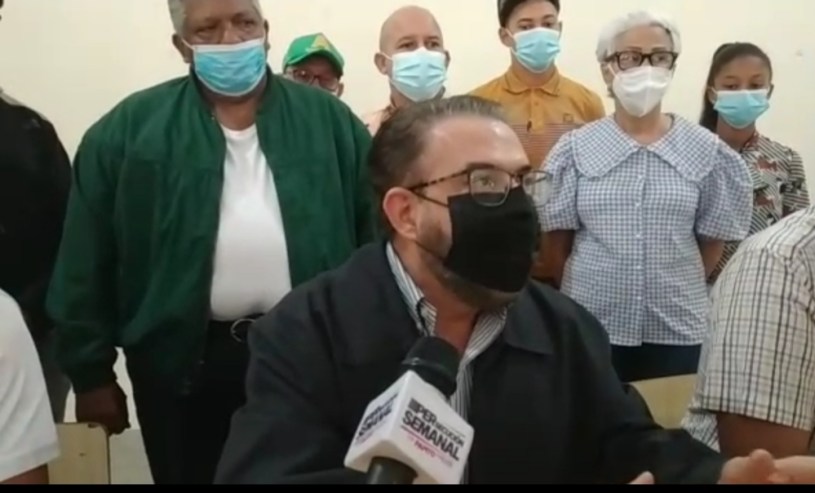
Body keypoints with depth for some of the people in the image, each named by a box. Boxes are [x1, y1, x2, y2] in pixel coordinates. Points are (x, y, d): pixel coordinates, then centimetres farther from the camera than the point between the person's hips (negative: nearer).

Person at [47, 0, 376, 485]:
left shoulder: (329, 119, 3)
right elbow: (87, 263, 1)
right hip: (184, 360, -1)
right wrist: (92, 371, 1)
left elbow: (375, 233, 6)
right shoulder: (130, 128, -1)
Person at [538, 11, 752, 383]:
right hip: (591, 323, 0)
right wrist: (587, 287, 7)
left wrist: (676, 288, 8)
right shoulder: (575, 149, -3)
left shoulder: (706, 151, -2)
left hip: (677, 326, 1)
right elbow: (557, 234, 3)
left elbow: (713, 237, 6)